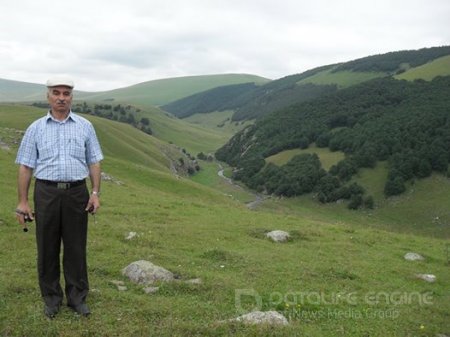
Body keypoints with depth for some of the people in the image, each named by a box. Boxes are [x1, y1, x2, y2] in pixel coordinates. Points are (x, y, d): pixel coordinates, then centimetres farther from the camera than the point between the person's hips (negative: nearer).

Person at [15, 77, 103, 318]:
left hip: (77, 192, 0)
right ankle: (51, 297, 23)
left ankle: (77, 297, 20)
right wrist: (23, 201, -2)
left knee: (76, 247, 7)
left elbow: (94, 162, 7)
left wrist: (95, 193, -2)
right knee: (47, 247, 8)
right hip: (46, 192, 0)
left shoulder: (85, 126, 6)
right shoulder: (36, 128, 5)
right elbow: (25, 167, 4)